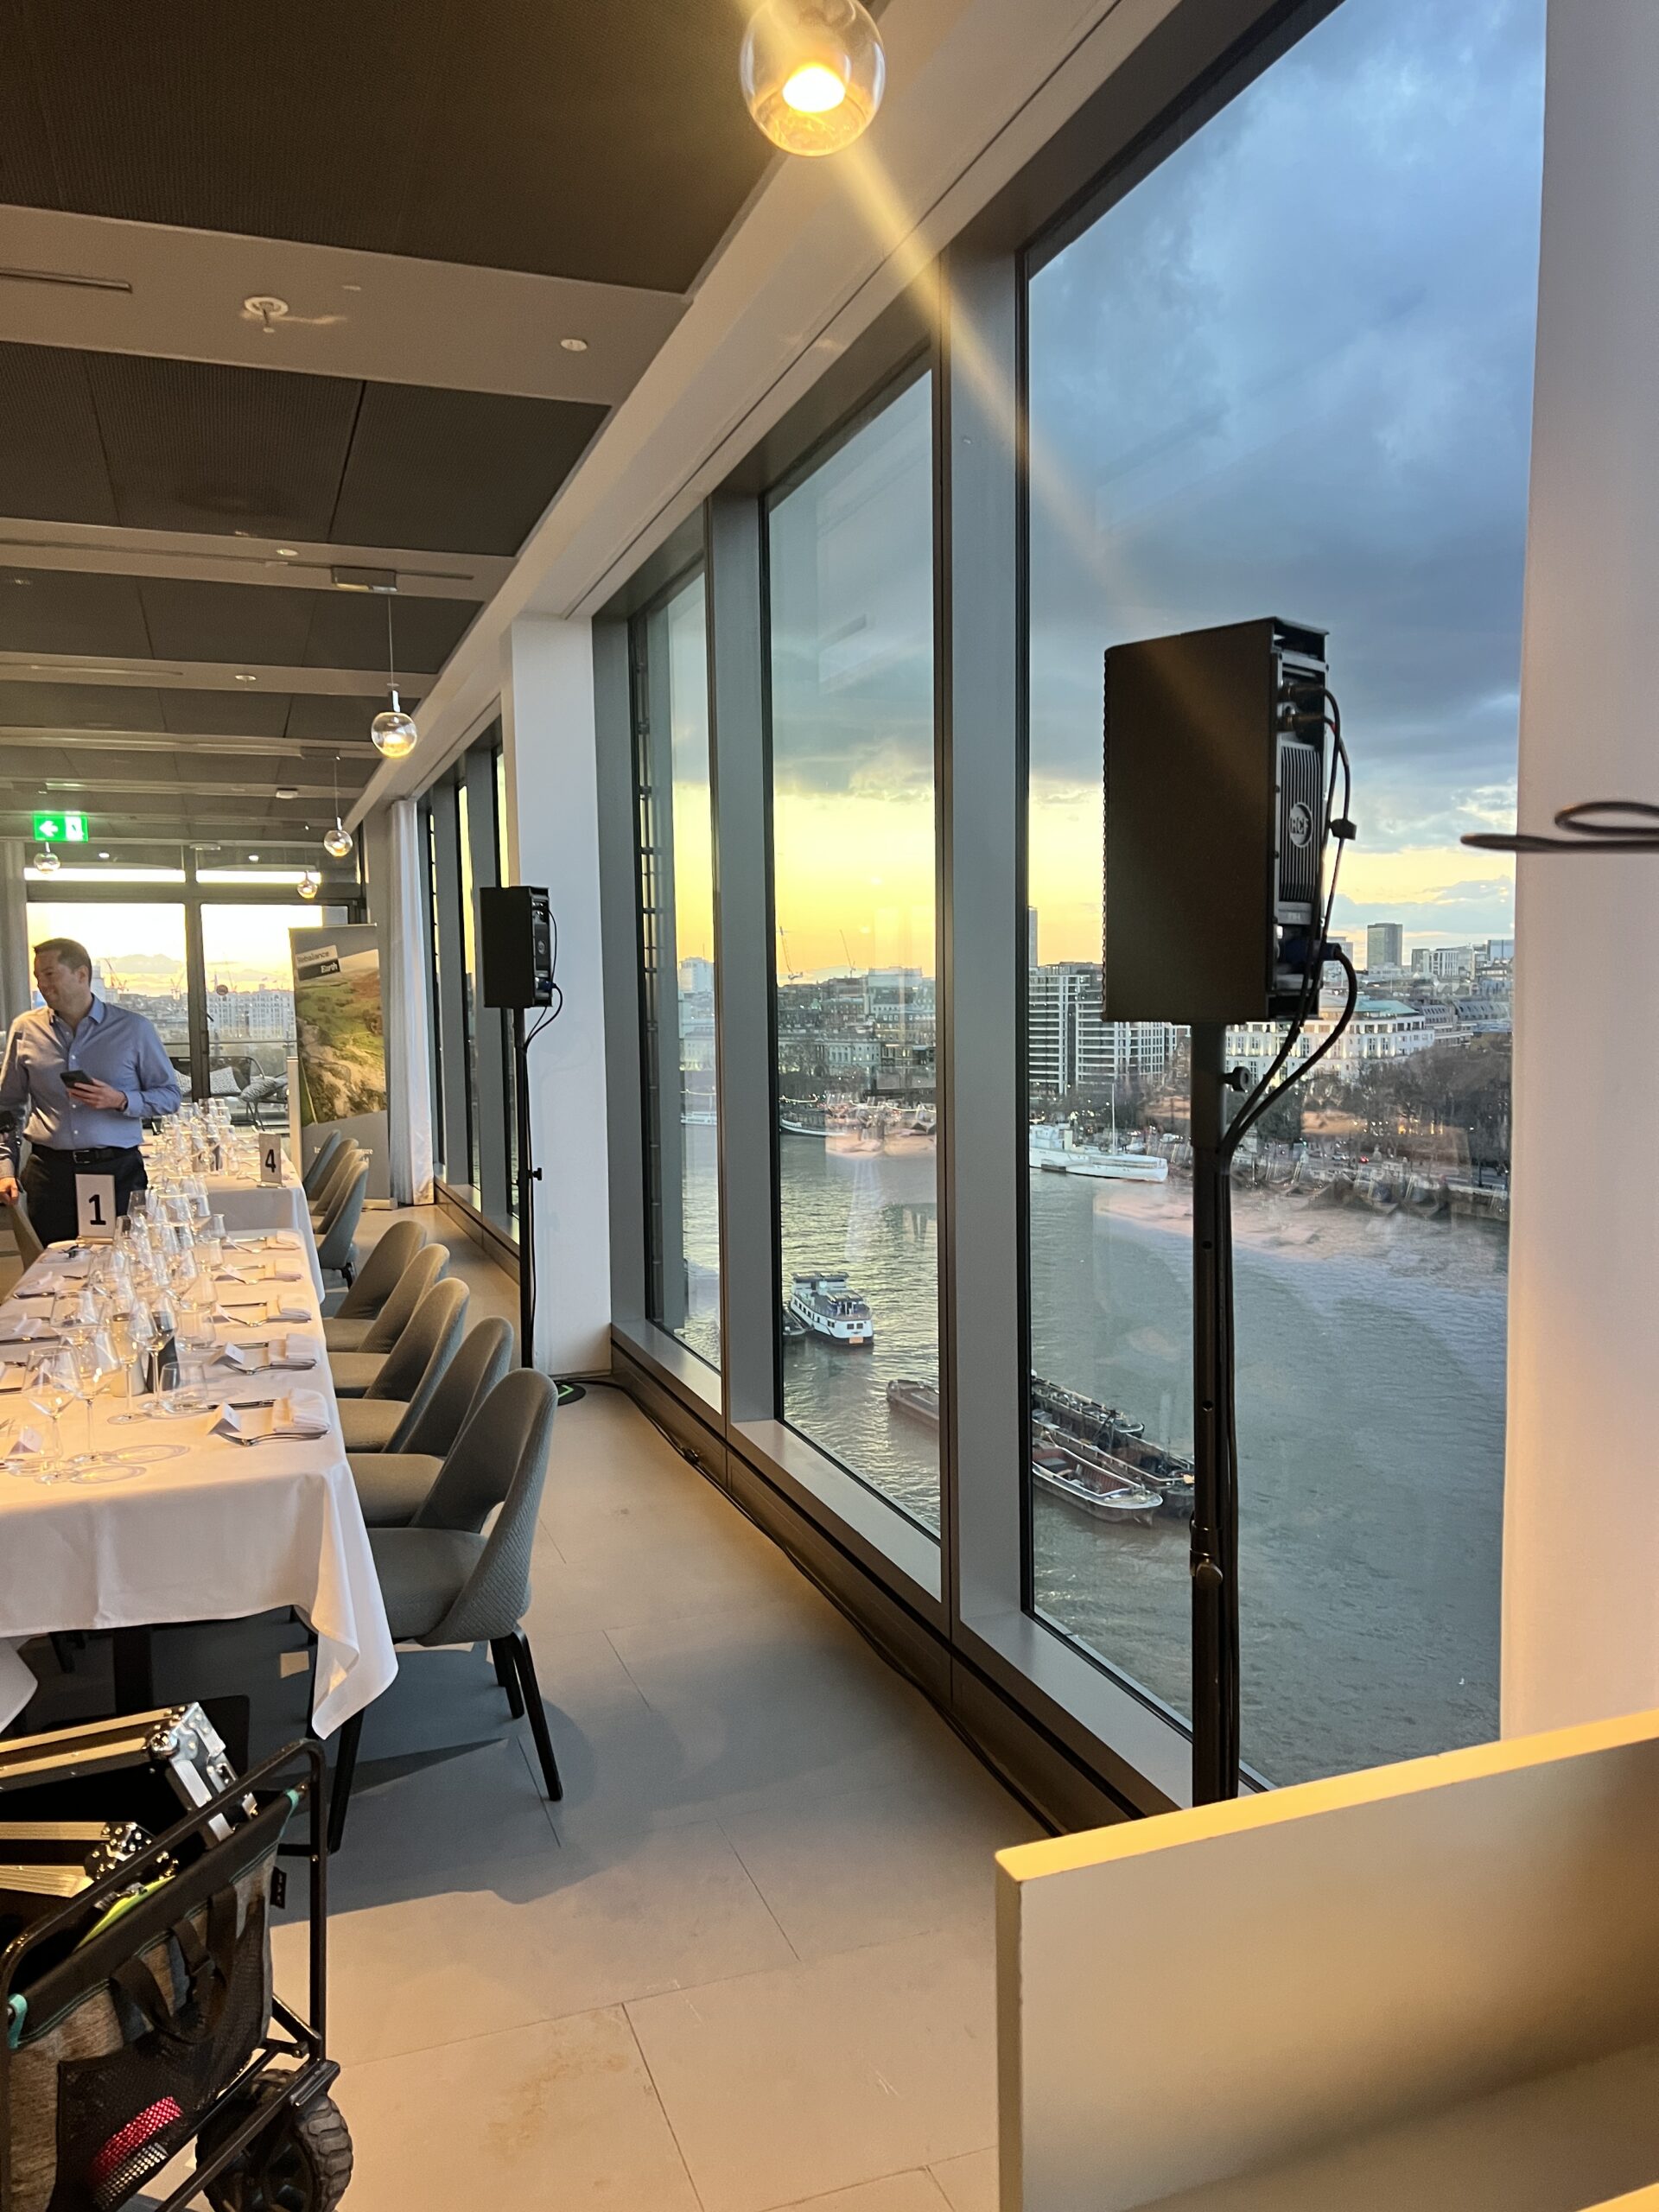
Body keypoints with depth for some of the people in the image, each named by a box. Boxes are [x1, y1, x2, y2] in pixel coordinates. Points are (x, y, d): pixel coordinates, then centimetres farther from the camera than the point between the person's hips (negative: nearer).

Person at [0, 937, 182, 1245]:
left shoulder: (133, 1028, 3)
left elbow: (169, 1095, 6)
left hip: (118, 1171, -1)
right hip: (49, 1172, 2)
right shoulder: (26, 1030, 8)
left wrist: (120, 1101, -12)